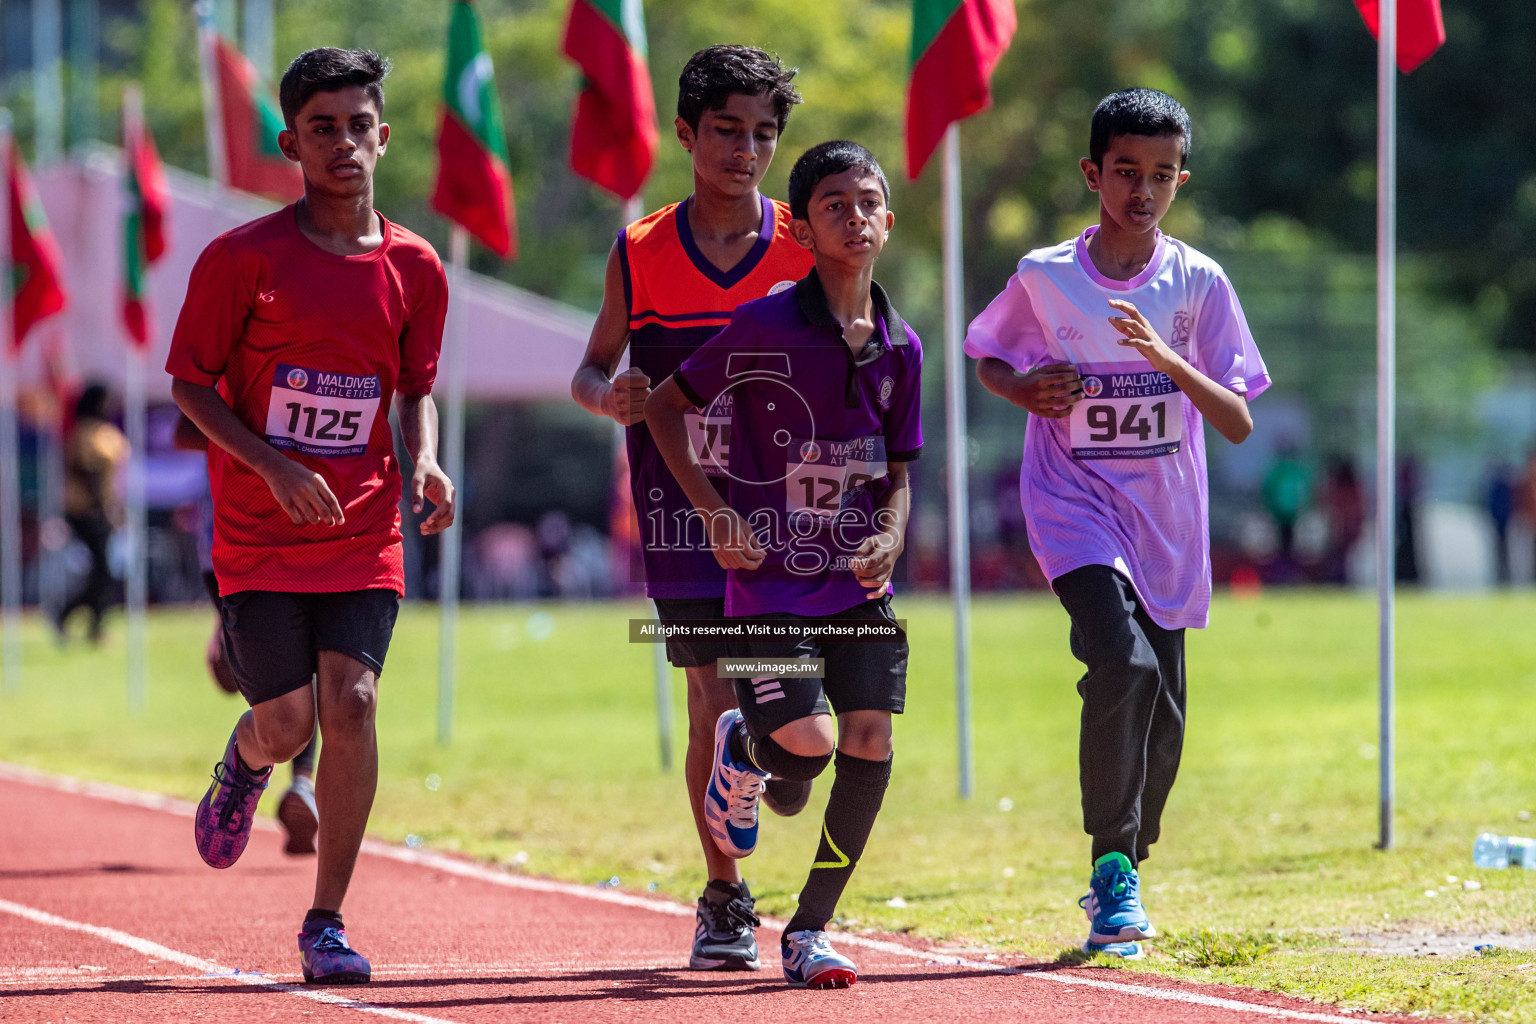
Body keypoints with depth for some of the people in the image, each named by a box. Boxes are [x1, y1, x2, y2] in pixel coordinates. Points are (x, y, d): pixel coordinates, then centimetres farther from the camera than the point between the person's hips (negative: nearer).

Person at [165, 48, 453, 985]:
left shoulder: (415, 268, 3)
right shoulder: (244, 259, -7)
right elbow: (190, 381, -3)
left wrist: (425, 462, -5)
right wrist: (275, 466, -16)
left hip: (365, 530, 2)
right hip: (260, 530, -2)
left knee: (352, 702, -12)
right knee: (286, 723, -6)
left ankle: (327, 921, -1)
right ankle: (245, 765, 35)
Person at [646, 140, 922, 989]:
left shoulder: (899, 347, 4)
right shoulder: (765, 326, -10)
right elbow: (666, 407, 0)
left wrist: (890, 538, -5)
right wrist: (715, 512, -8)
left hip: (858, 579, 4)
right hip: (770, 574, -4)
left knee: (870, 743, -7)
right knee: (809, 742, -17)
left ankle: (809, 930, 8)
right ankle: (740, 747, 23)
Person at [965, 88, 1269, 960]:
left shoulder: (1198, 282, -3)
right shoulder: (1045, 276, -4)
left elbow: (1238, 424, -6)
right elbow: (988, 356, 14)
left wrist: (1167, 360, -22)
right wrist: (1024, 390, -8)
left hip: (1168, 522, 3)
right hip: (1074, 503, -3)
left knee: (1160, 723, 6)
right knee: (1122, 661, -26)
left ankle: (1124, 874, 28)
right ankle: (1112, 866, -19)